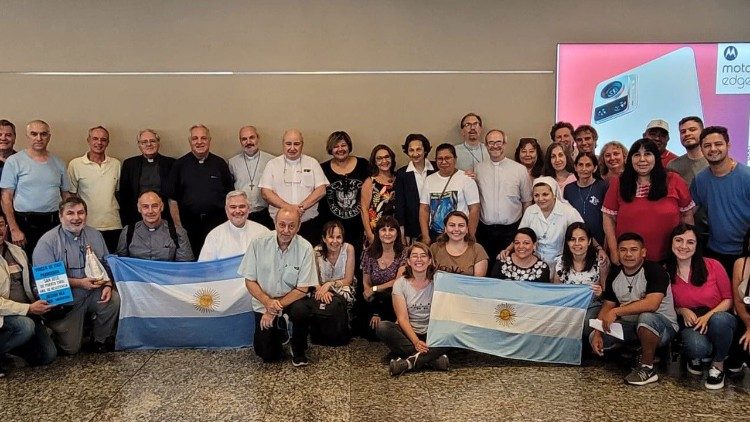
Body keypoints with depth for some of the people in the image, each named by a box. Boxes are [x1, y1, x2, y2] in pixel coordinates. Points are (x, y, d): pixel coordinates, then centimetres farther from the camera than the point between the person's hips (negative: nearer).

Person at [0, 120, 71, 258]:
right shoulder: (14, 161, 0)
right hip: (25, 224, -3)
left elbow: (66, 195, 16)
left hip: (54, 224, 3)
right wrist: (14, 229, -10)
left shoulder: (58, 163, 11)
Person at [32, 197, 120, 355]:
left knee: (115, 299, -27)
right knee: (71, 348, -6)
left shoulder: (95, 235, 4)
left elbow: (106, 264, 9)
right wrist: (80, 283, -23)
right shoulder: (47, 242, -11)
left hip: (93, 295, 4)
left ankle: (99, 339, 0)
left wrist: (108, 285, -11)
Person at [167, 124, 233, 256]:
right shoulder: (180, 165, 5)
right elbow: (172, 199, 4)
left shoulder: (220, 163, 7)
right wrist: (177, 225, -3)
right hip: (188, 224, 0)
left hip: (216, 222, 0)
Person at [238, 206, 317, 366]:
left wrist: (274, 310, -20)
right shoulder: (258, 243, -13)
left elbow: (302, 289, -13)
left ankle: (298, 351, -4)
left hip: (292, 298, -1)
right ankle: (279, 329, 28)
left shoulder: (305, 248, -15)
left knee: (302, 310, -35)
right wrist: (268, 302, -24)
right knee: (267, 355, -8)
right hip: (264, 302, 1)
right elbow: (250, 281, -7)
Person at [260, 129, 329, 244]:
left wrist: (302, 206, -13)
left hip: (309, 223, 1)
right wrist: (287, 207, -14)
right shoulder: (273, 164, 7)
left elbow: (321, 190, 1)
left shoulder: (312, 163, 9)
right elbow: (266, 192, -2)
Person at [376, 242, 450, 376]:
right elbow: (402, 318, -10)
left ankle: (408, 362, -31)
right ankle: (432, 358, -31)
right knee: (382, 327, -29)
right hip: (408, 332, 0)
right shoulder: (400, 284, -2)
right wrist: (416, 342, -24)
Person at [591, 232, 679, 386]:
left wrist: (616, 312, -31)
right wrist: (597, 334, -11)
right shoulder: (614, 274, 3)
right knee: (594, 339, -10)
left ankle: (648, 368, -19)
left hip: (662, 325, -6)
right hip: (629, 326, 7)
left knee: (646, 317, -40)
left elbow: (651, 304, -33)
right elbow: (607, 307, 3)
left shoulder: (655, 271, -19)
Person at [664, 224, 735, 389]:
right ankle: (696, 357, 6)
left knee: (719, 320, -38)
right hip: (690, 325, 0)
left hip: (718, 317, 0)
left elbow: (728, 299, 0)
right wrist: (682, 311, -12)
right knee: (697, 347, -36)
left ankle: (718, 364, -8)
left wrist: (709, 316, -17)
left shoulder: (713, 266, -9)